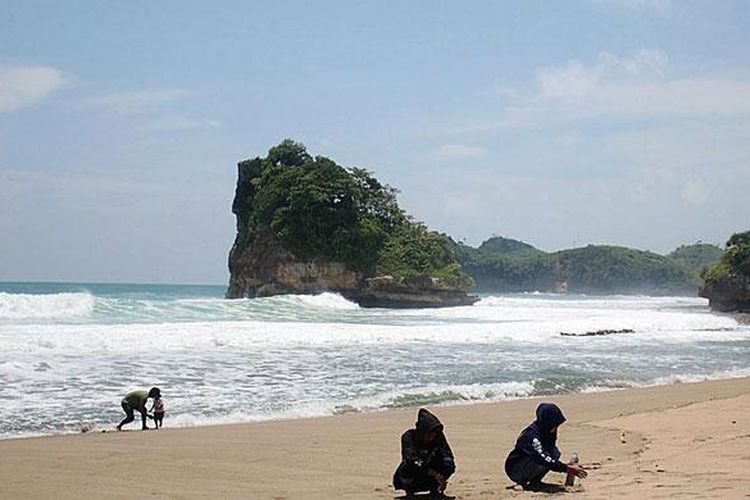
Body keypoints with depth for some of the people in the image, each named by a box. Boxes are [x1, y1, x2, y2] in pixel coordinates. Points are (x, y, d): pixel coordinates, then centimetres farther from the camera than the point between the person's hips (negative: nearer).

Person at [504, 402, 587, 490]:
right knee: (540, 460, -31)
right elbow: (544, 459, -36)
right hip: (515, 471, -9)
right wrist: (567, 468, -36)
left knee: (555, 452, -6)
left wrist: (569, 468, -7)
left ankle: (535, 481, -3)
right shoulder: (531, 436, -28)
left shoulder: (546, 434, -2)